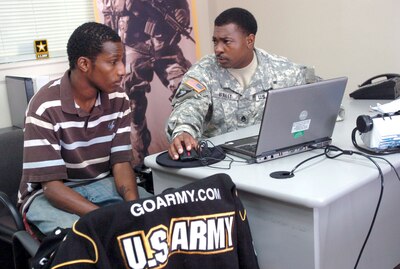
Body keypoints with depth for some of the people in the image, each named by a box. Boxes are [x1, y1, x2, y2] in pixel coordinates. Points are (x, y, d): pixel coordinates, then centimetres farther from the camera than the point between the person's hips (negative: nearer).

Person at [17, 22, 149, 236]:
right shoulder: (45, 107, -22)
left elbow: (121, 162, -6)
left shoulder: (118, 99, -6)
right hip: (47, 193, -4)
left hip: (101, 184, 5)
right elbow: (52, 185, -24)